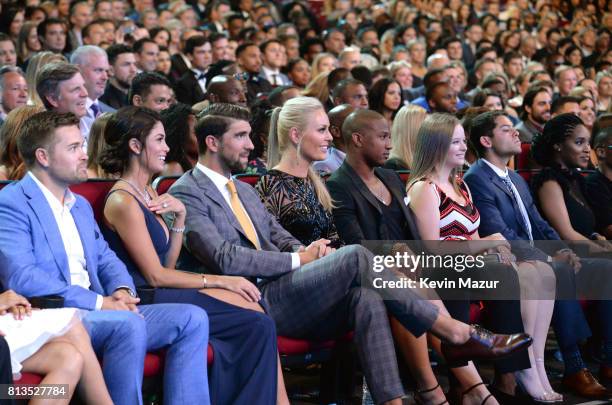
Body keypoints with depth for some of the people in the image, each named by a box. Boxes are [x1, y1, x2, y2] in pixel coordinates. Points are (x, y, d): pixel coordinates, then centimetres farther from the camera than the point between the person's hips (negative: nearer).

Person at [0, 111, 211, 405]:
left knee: (192, 318, -7)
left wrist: (122, 291, -4)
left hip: (96, 311, 9)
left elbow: (105, 258, 21)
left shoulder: (81, 205, 22)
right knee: (130, 325, -35)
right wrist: (98, 302, -19)